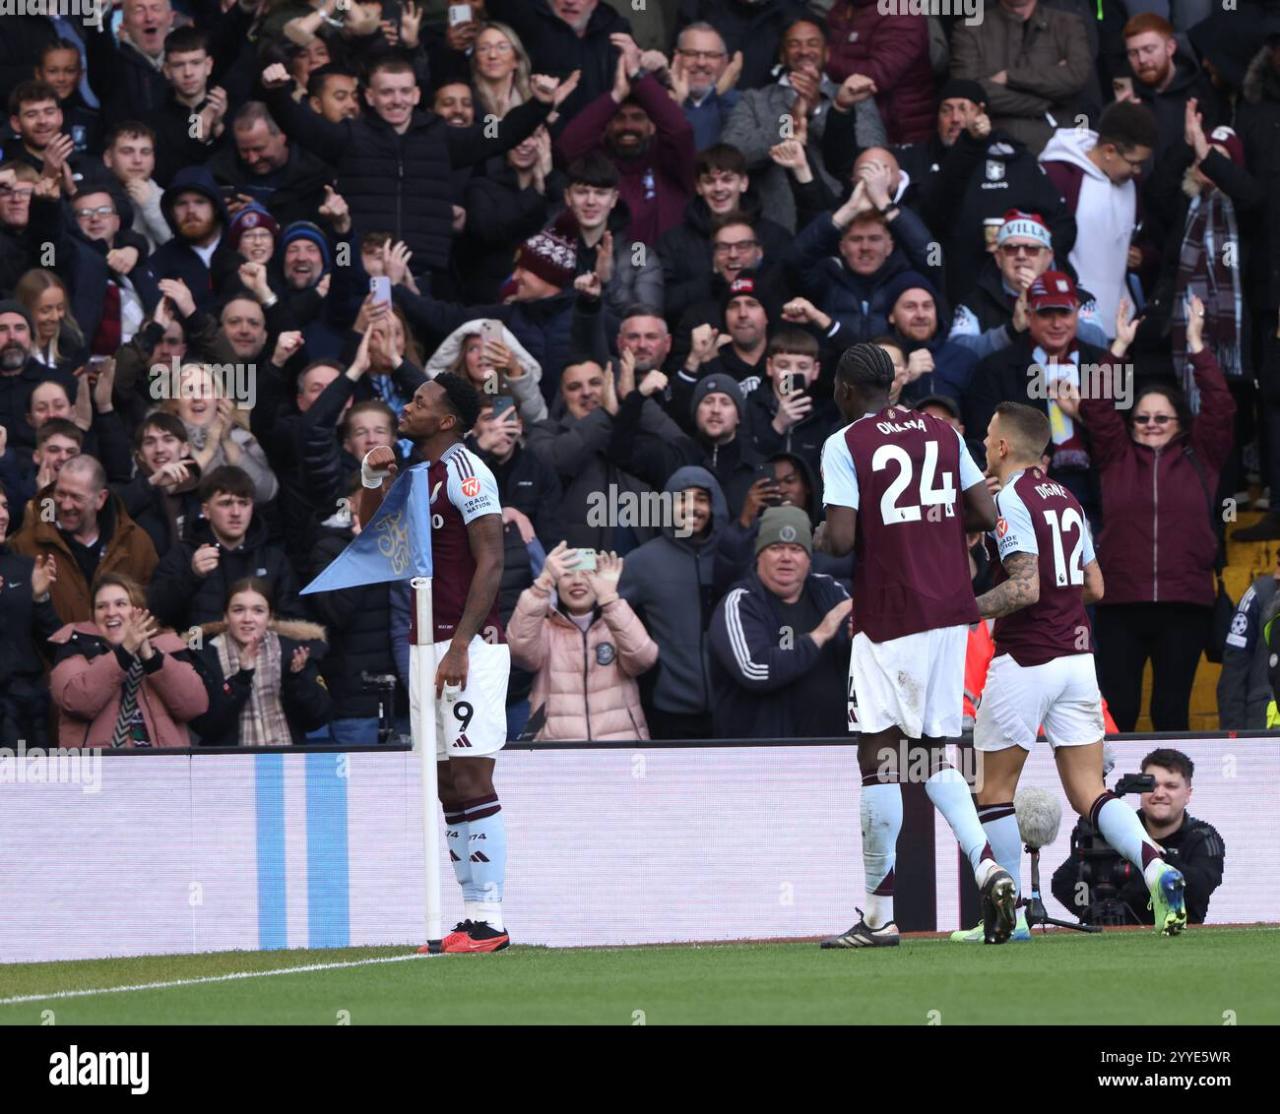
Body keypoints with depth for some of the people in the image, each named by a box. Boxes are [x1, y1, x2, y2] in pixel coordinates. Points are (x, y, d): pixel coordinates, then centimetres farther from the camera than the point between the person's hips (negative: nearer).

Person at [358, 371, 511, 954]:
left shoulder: (464, 470, -9)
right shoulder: (416, 472, 18)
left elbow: (490, 563, -15)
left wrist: (460, 645, -21)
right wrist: (374, 479, 9)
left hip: (471, 646, -9)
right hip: (430, 645, 9)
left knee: (470, 781, -12)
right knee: (449, 786, 7)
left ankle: (489, 920, -14)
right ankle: (472, 918, 9)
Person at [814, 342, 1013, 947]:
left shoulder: (844, 444, -6)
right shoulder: (942, 432, 11)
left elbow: (841, 539, -14)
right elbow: (984, 516, 7)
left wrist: (818, 539, 8)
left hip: (888, 618, -6)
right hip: (950, 609, 6)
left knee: (878, 755, -2)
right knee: (936, 752, 13)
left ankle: (879, 915, -3)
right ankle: (989, 867, -8)